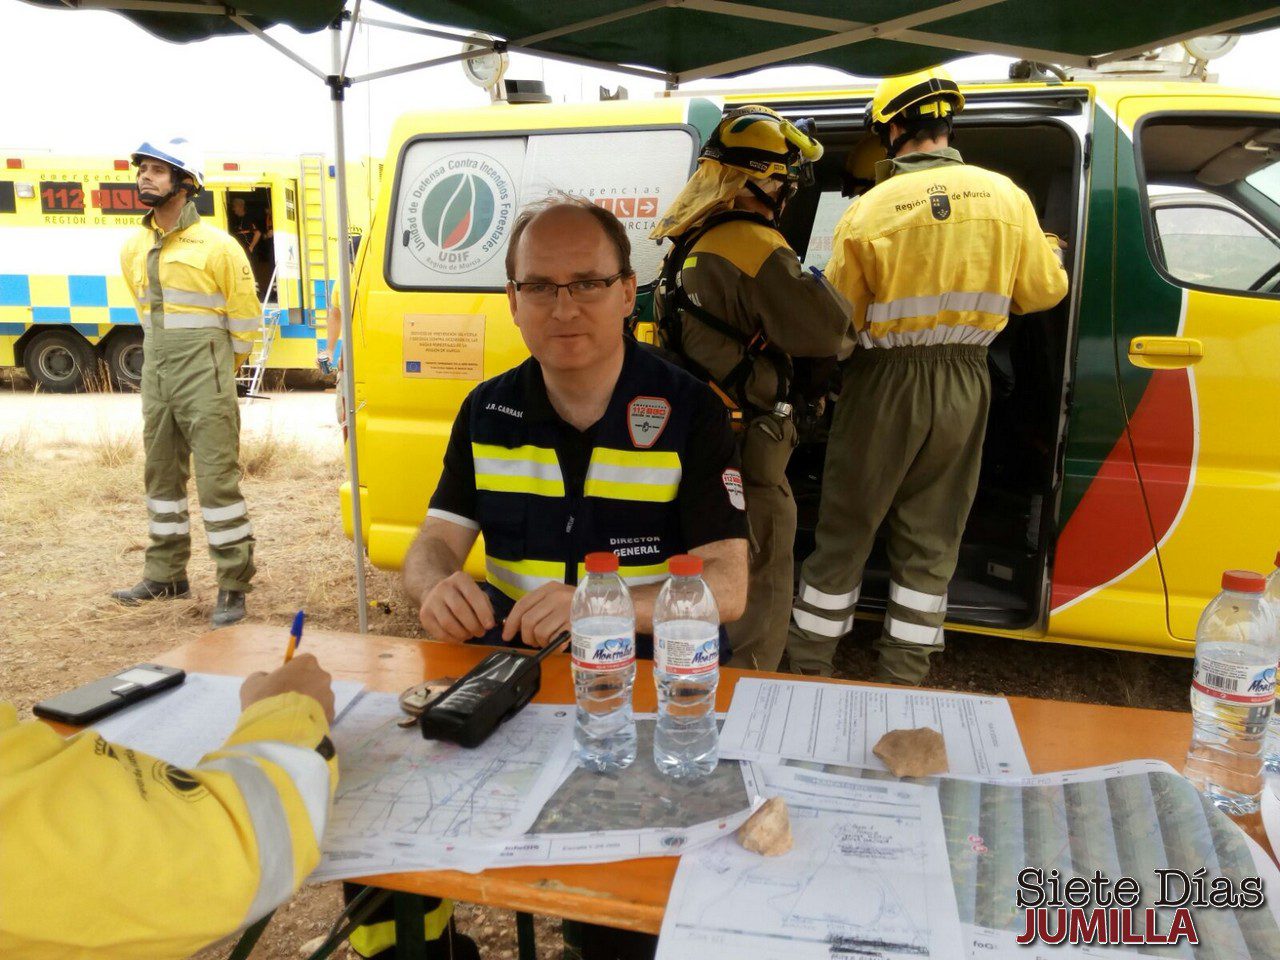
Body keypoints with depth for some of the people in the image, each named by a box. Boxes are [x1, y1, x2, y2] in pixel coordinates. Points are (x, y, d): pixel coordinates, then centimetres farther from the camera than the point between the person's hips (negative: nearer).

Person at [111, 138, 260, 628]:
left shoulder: (216, 246, -9)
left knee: (217, 478, -8)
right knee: (162, 473, 14)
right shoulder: (134, 249, 11)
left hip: (205, 380, -7)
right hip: (156, 379, 7)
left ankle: (233, 586, 0)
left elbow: (245, 317, -3)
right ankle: (166, 574, 26)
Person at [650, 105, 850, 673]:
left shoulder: (690, 239, 9)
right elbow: (829, 332, -21)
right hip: (746, 440, -10)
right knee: (761, 579, 3)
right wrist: (817, 280, -3)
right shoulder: (758, 248, -21)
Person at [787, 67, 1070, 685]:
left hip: (885, 383, -3)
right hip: (962, 384, 3)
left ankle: (808, 667, 22)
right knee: (930, 542, 13)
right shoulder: (1004, 196, -2)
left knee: (845, 531, 10)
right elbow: (1043, 291, 7)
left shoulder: (869, 210, -12)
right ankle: (901, 682, 21)